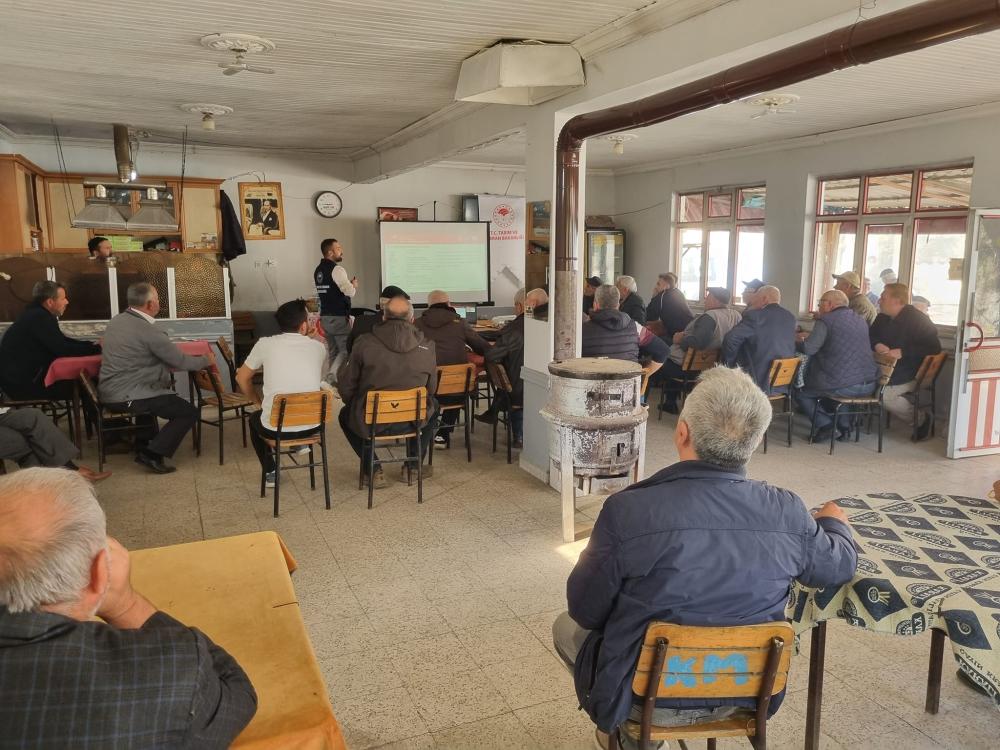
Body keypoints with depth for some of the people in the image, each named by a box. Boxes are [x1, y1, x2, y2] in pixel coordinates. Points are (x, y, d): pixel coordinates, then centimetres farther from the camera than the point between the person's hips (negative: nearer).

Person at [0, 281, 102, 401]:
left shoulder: (37, 315, 10)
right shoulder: (40, 318, -20)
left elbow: (62, 342, 15)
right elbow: (62, 350, -23)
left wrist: (93, 345, 4)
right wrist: (96, 349, -16)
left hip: (23, 376, 9)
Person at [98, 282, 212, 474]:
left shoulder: (116, 321, 7)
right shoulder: (149, 332, -19)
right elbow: (181, 362, -11)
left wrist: (168, 365, 20)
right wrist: (207, 360, 7)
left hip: (108, 392, 9)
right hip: (127, 397, -9)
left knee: (166, 390, 33)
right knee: (189, 413, -5)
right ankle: (152, 454, -9)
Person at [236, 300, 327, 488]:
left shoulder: (265, 344, -2)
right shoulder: (319, 347, 3)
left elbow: (242, 378, 12)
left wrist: (259, 401, 25)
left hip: (275, 428, -2)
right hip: (312, 426, 2)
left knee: (255, 419, 35)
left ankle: (269, 473, 32)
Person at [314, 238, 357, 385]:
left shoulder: (318, 270, 11)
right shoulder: (336, 269, -15)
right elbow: (350, 292, -22)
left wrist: (348, 284, 14)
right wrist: (354, 285, -1)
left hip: (325, 316, 8)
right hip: (339, 317, -8)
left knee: (333, 351, 15)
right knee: (346, 350, -3)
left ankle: (334, 379, 20)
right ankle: (332, 376, -15)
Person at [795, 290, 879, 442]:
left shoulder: (825, 320, -5)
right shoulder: (861, 320, 17)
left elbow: (808, 349, -13)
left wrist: (796, 342, 9)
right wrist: (809, 338, 32)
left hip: (843, 385, -7)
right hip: (869, 385, 7)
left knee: (800, 392, 15)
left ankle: (825, 423, 0)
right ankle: (844, 425, 23)